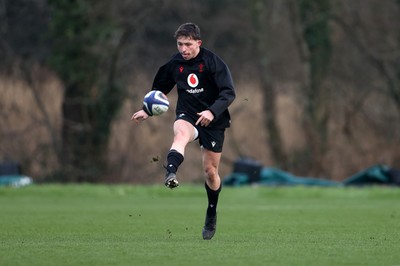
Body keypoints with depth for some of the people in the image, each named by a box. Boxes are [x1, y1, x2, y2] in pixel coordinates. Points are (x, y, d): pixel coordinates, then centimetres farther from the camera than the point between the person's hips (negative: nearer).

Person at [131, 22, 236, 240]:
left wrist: (212, 111, -31)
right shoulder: (174, 64, 0)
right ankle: (170, 174, -64)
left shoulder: (212, 62, -12)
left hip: (213, 121, -1)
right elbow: (160, 88, 19)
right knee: (180, 133, -37)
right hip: (187, 115, 1)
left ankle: (211, 215, 30)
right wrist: (147, 111, 10)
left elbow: (229, 92, -16)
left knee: (210, 171, 6)